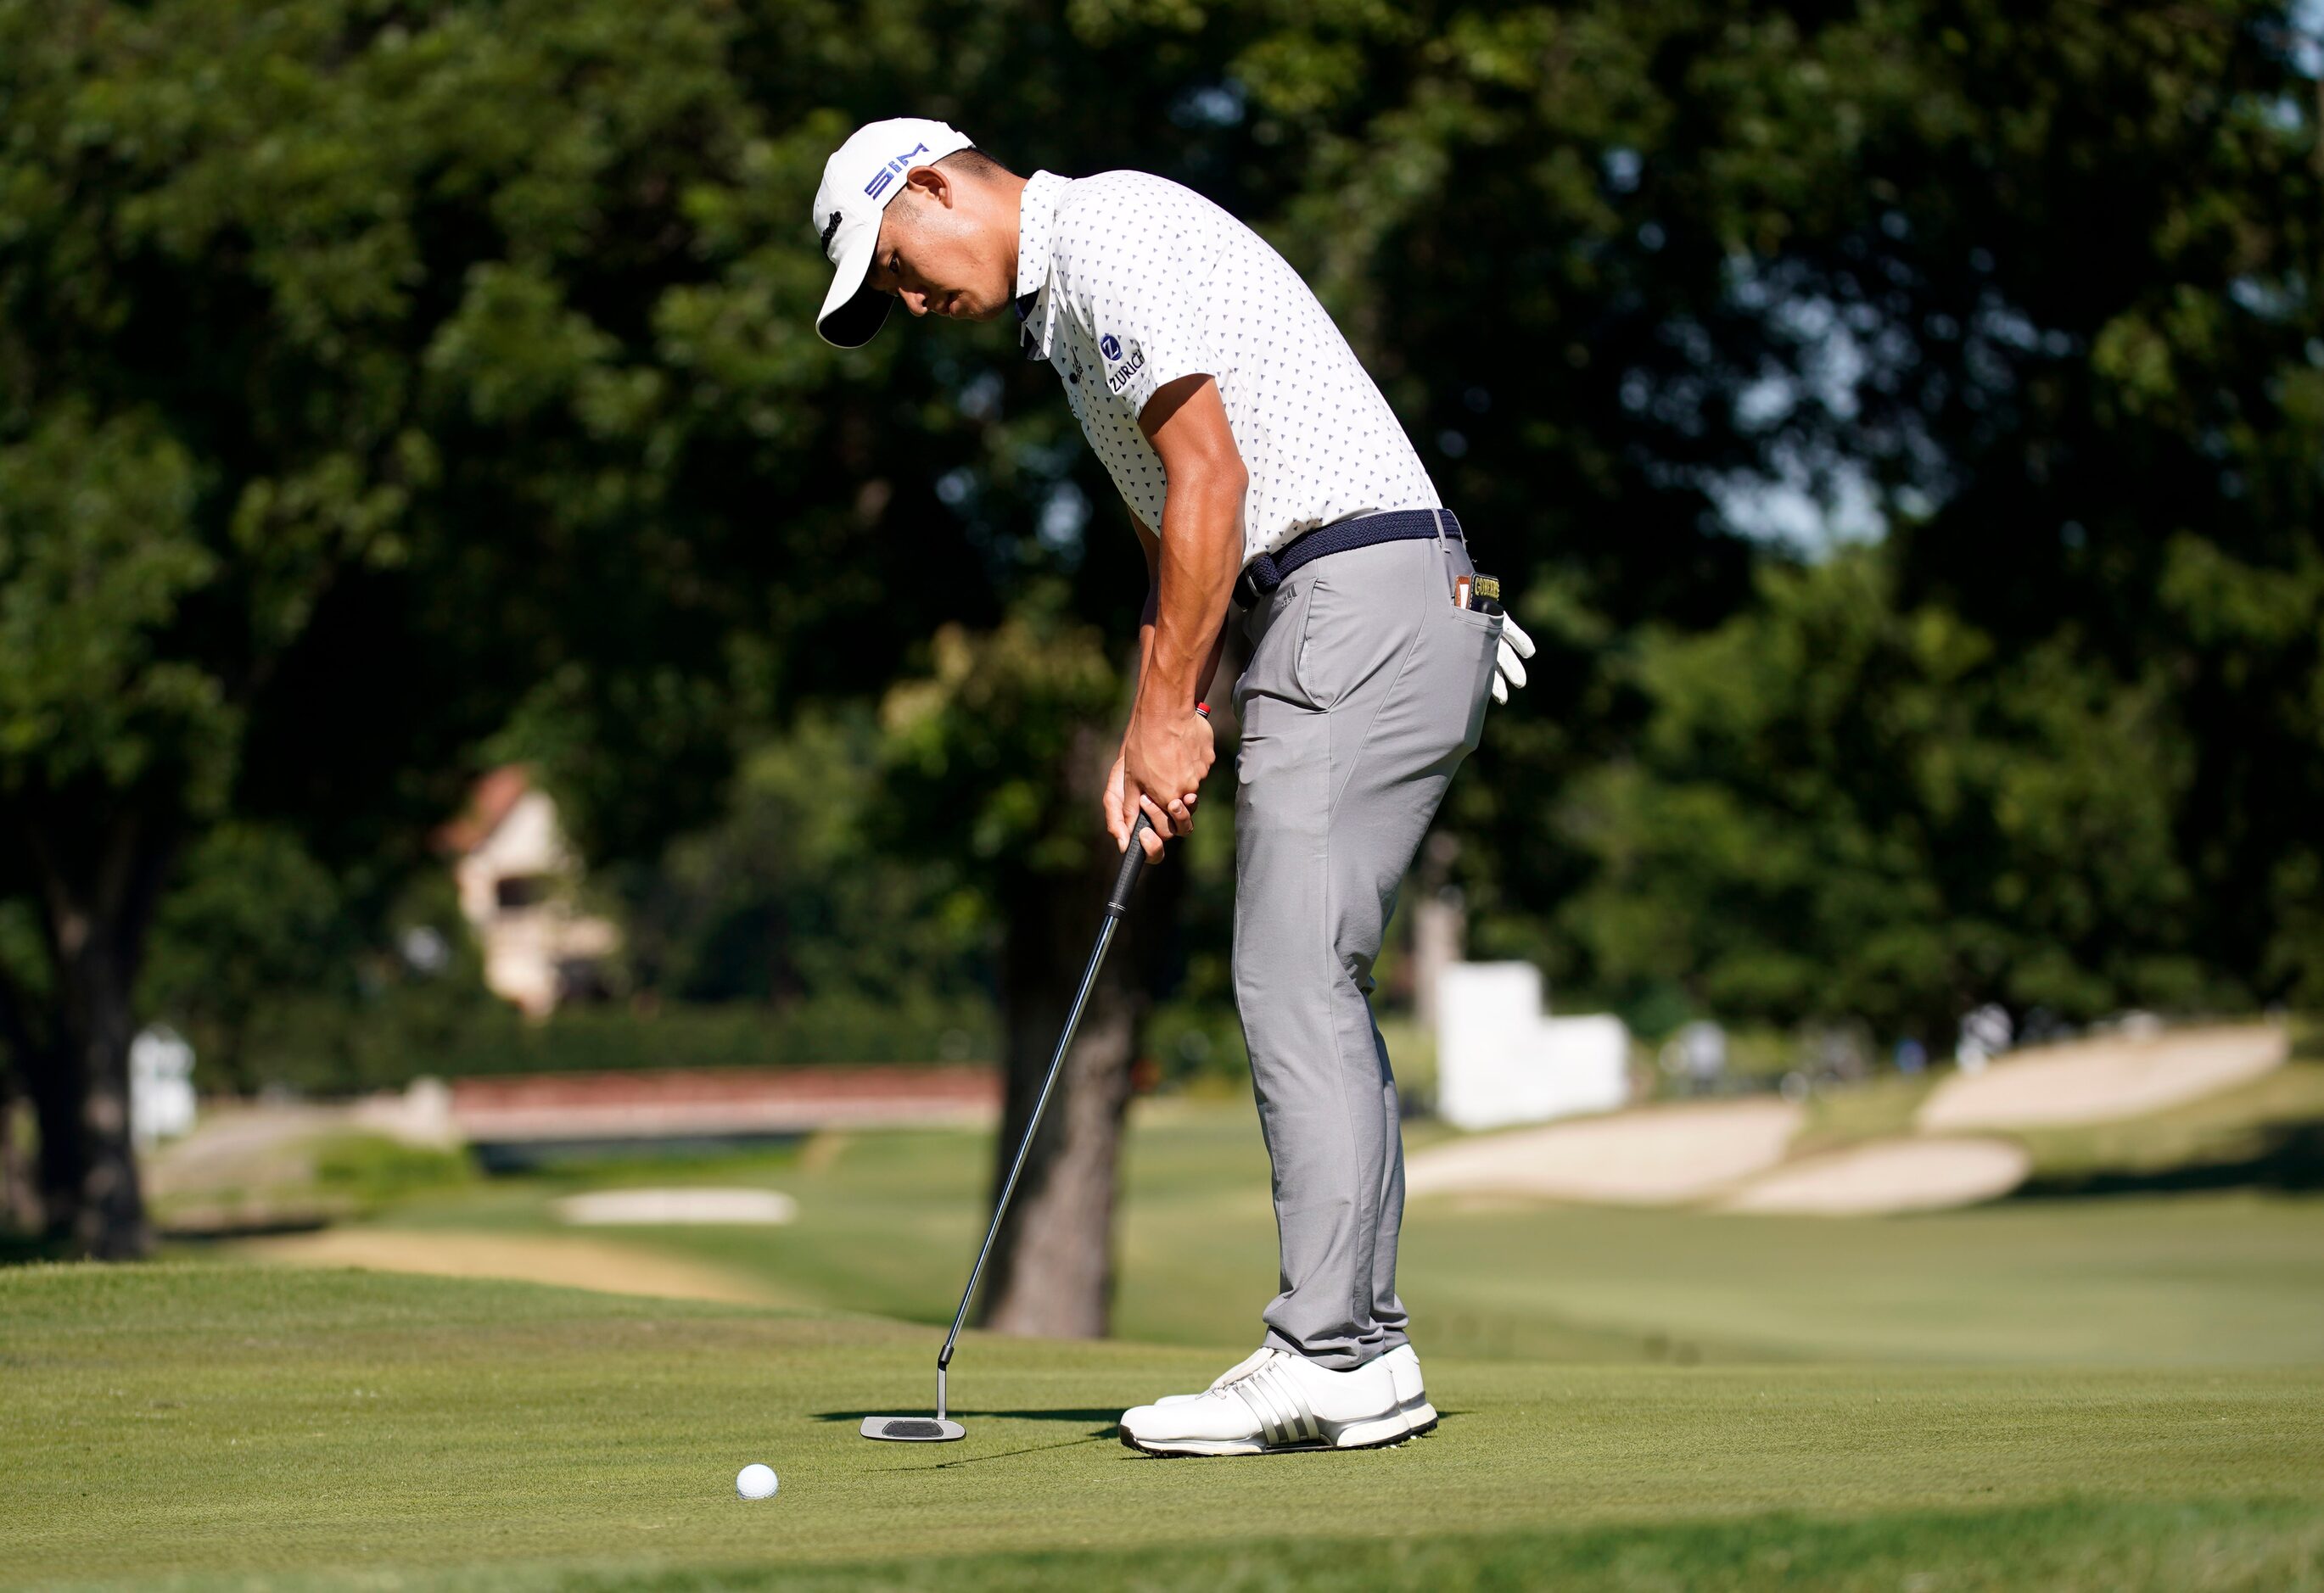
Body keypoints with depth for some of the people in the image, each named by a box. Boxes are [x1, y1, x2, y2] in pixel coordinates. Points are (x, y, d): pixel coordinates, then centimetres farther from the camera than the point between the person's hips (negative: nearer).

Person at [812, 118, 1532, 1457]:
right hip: (1329, 619, 11)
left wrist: (1167, 715, -9)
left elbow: (1211, 480, -15)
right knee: (1314, 991, 9)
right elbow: (1178, 538, 25)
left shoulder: (1112, 231, -8)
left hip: (1365, 594, -11)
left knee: (1296, 982, -14)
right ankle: (1367, 1352, 8)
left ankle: (1328, 1357, -17)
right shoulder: (1068, 308, 24)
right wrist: (1149, 742, 12)